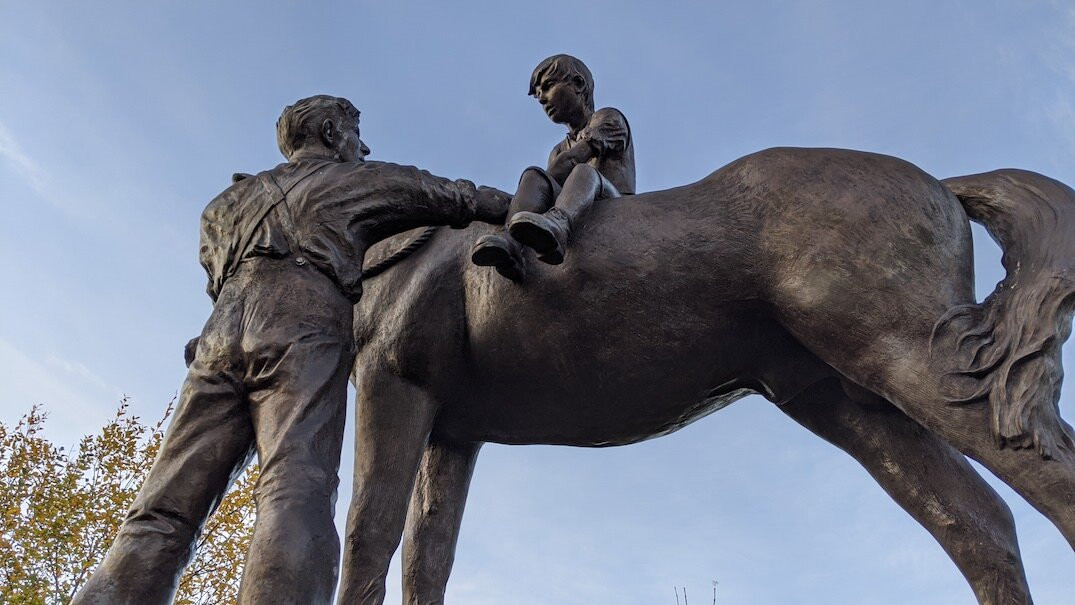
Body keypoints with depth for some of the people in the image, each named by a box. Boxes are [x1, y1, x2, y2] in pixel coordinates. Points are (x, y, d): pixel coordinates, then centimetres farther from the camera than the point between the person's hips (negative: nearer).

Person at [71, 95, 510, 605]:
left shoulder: (230, 201, 37)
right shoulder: (356, 179, 24)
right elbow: (460, 199, 24)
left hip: (224, 328, 5)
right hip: (305, 327, -4)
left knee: (165, 509, -6)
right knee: (298, 493, -23)